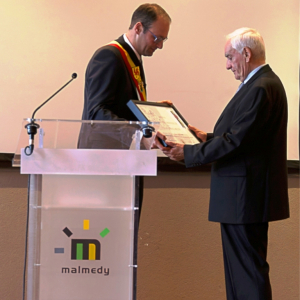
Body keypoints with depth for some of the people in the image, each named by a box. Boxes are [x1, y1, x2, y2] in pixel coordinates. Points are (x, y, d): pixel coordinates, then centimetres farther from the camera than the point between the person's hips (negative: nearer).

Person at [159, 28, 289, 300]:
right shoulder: (263, 83, 15)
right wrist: (208, 138, 13)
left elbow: (235, 141, -23)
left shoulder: (261, 89, -18)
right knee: (240, 267, 16)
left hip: (245, 197, -11)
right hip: (245, 195, 11)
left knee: (249, 269, -4)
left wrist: (188, 153, -17)